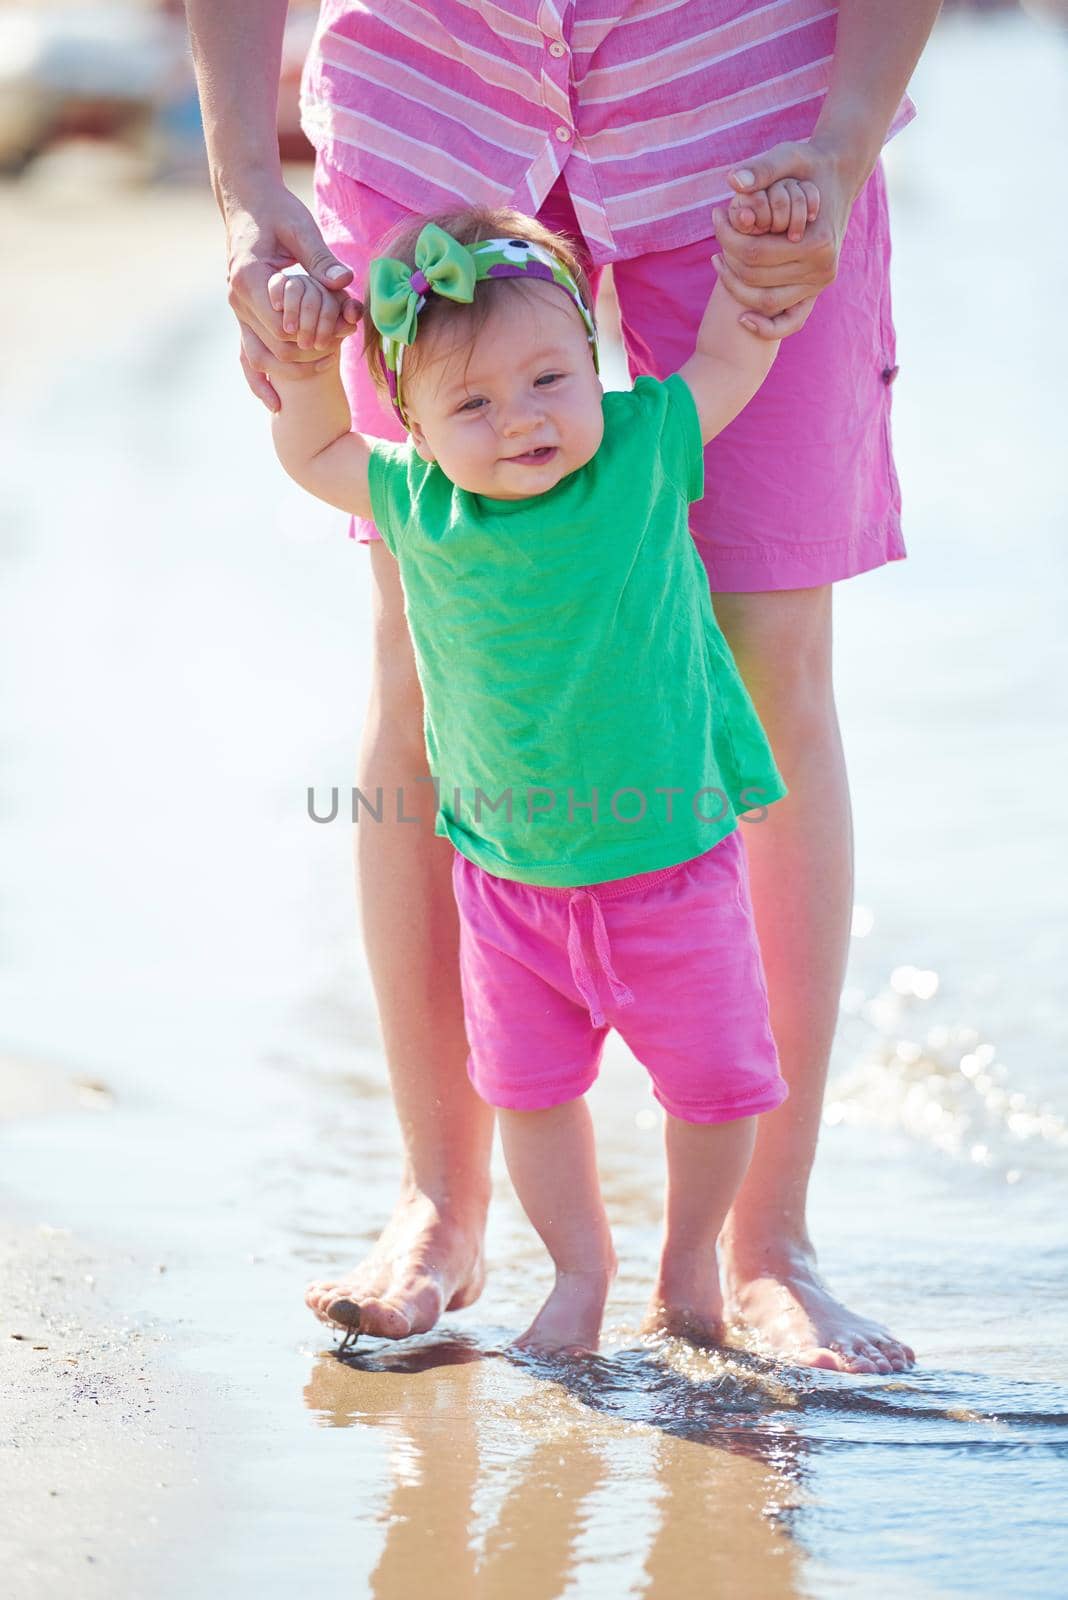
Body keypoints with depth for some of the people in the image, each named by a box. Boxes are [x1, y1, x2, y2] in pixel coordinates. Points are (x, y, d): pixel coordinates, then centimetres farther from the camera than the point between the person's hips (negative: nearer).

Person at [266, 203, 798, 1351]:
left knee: (716, 1084, 7)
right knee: (529, 1088, 10)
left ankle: (690, 1263, 32)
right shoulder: (418, 503, -7)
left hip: (669, 864, -1)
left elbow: (735, 348, -1)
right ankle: (580, 1272, 32)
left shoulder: (643, 451, -13)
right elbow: (311, 451, 11)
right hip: (507, 880, 1)